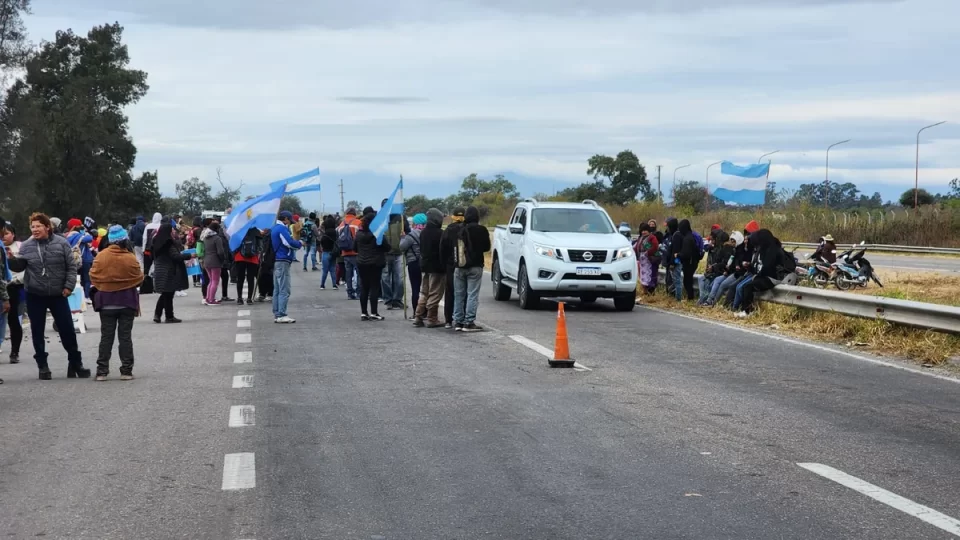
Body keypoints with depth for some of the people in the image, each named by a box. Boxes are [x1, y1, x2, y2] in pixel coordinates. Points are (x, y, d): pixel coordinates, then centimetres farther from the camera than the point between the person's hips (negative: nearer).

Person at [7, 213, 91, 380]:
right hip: (35, 296, 1)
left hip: (58, 294, -1)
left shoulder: (61, 243, -5)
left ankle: (75, 363, 18)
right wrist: (10, 259, -16)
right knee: (37, 332, 6)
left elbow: (71, 266, -2)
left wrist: (69, 286, -10)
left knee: (67, 330, 5)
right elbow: (19, 266, 3)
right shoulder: (26, 246, -2)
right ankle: (42, 366, 17)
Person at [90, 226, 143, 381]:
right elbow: (139, 278, -5)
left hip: (106, 302, 1)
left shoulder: (101, 256, -8)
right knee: (125, 336, 4)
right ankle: (126, 371, 3)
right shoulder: (130, 258, -12)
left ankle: (102, 371, 4)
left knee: (106, 337, 7)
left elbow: (93, 276, -1)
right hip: (127, 301, -1)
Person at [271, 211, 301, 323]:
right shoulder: (282, 229, -13)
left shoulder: (275, 228, 18)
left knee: (277, 289, 12)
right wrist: (300, 244, -4)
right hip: (282, 262, -10)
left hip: (276, 262, 10)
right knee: (284, 290, -10)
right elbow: (289, 243, -20)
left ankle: (277, 314, 14)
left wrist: (295, 242, 6)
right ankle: (281, 315, -12)